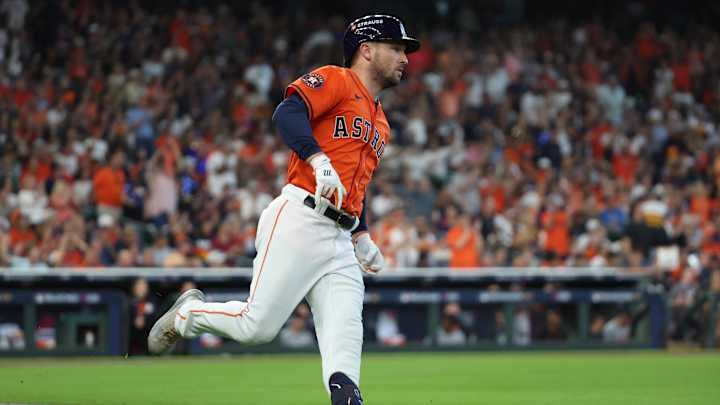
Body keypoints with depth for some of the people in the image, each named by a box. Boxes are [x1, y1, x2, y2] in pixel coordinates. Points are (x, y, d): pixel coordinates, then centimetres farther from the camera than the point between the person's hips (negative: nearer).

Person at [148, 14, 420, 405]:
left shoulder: (380, 123, 29)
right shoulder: (335, 80, 2)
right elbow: (288, 113, -16)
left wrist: (361, 236, 21)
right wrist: (319, 160, -30)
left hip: (339, 240, 8)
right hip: (298, 222, -8)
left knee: (345, 337, -11)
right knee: (257, 325, -9)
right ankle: (188, 313, 19)